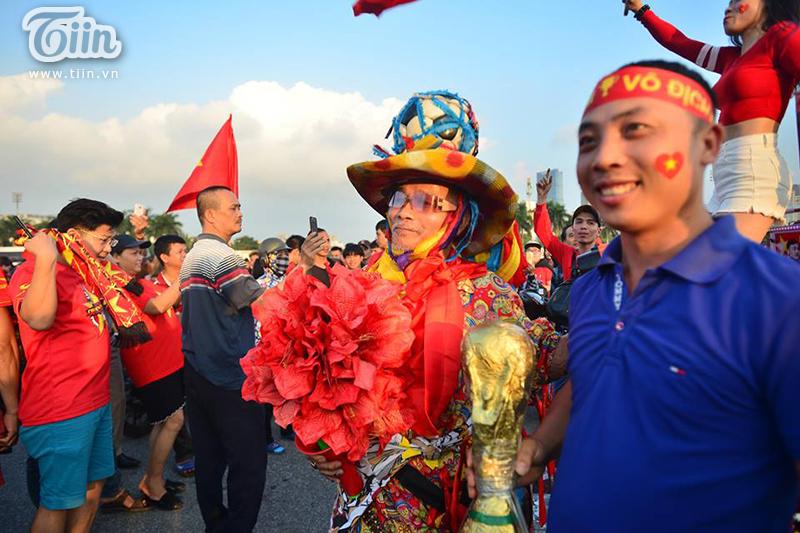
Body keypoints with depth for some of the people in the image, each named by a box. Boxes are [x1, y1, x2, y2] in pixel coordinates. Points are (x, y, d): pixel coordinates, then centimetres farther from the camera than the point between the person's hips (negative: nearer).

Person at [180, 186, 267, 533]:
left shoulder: (192, 257, 16)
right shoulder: (219, 255, -16)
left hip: (198, 374, 10)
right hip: (230, 379, -10)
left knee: (209, 458, 16)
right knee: (249, 464, -1)